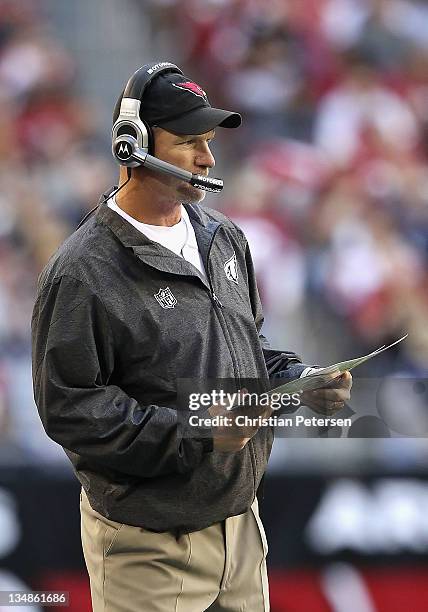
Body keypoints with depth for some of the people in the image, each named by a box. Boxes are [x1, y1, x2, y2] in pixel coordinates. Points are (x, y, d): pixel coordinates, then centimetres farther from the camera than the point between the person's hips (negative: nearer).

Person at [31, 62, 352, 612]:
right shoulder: (84, 271, -16)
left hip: (239, 522, 7)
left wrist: (300, 381, 2)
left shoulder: (224, 237, 10)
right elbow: (69, 410, -19)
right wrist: (193, 432, -25)